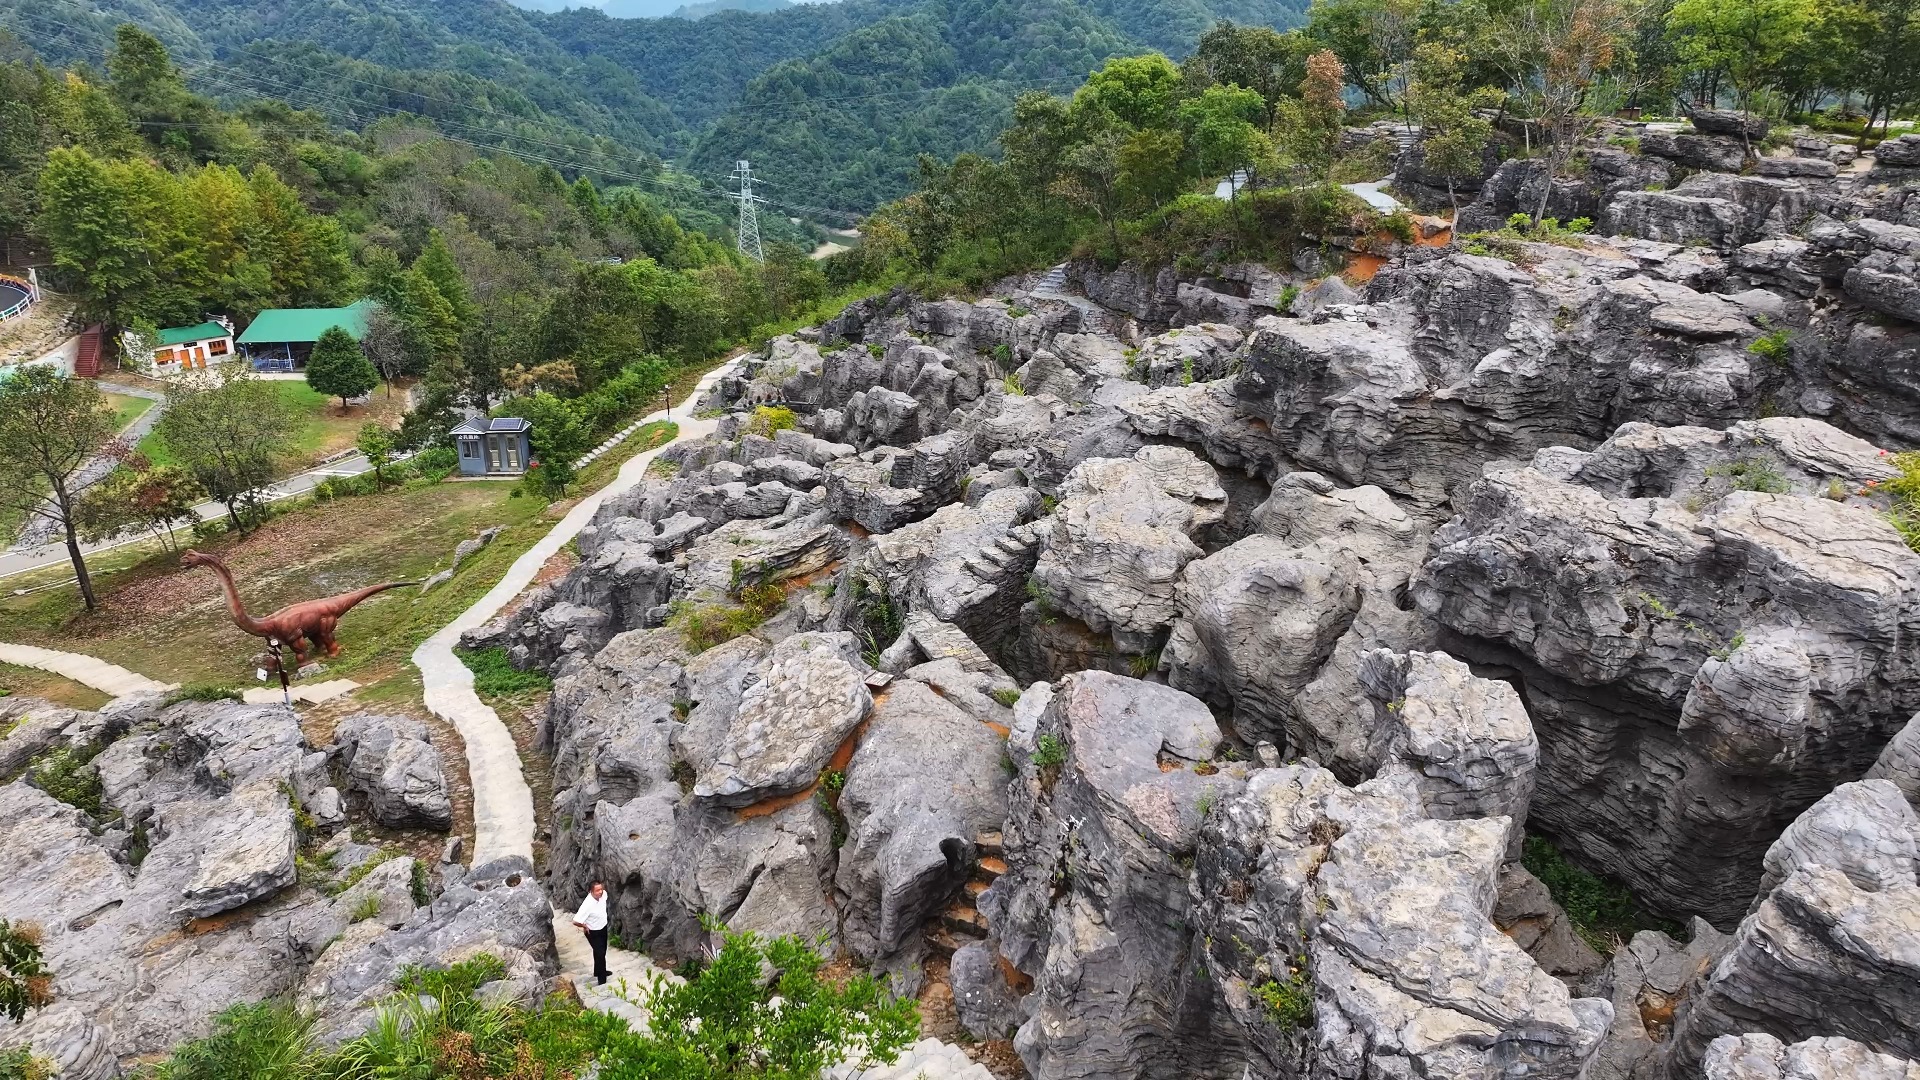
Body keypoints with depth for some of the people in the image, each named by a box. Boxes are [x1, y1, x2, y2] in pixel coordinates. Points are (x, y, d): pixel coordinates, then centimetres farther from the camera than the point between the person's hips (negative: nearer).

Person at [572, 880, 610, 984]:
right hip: (593, 933, -7)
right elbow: (576, 921, -39)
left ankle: (599, 971, 48)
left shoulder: (603, 894, -17)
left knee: (601, 952, 25)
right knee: (600, 954, -2)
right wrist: (585, 926, -20)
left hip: (603, 928, 7)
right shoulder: (587, 905, -38)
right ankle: (602, 980, 11)